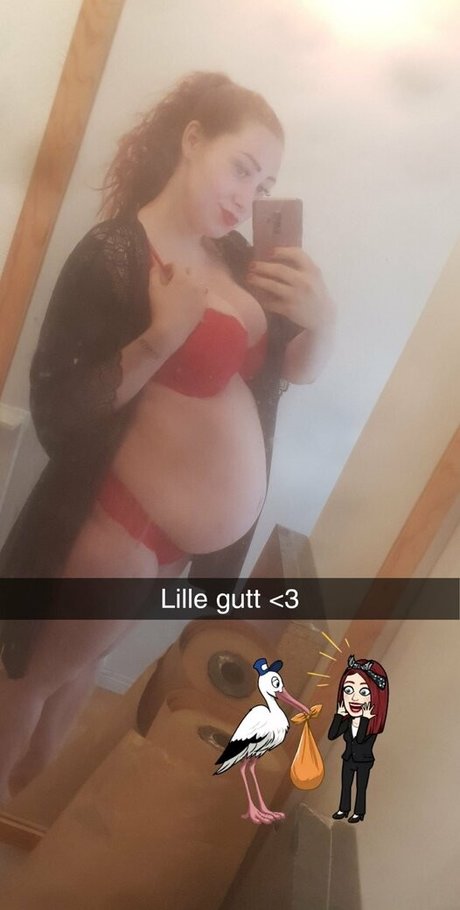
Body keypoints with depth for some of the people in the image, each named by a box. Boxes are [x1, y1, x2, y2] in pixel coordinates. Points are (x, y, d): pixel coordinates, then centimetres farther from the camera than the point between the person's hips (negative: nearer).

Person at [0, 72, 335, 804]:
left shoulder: (233, 256, 1)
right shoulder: (113, 254, -17)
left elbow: (297, 370, 6)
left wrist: (321, 319, -14)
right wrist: (161, 337, -31)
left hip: (205, 535, 6)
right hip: (129, 524, -6)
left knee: (84, 661, 25)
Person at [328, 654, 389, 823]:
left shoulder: (371, 724, -24)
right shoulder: (346, 722, -10)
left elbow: (360, 739, -41)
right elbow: (331, 735, -15)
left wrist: (365, 719, -41)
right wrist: (338, 715, -19)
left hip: (364, 762, -5)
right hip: (348, 760, 5)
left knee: (360, 788, 10)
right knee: (345, 785, 18)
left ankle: (359, 812, 26)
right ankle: (344, 809, 33)